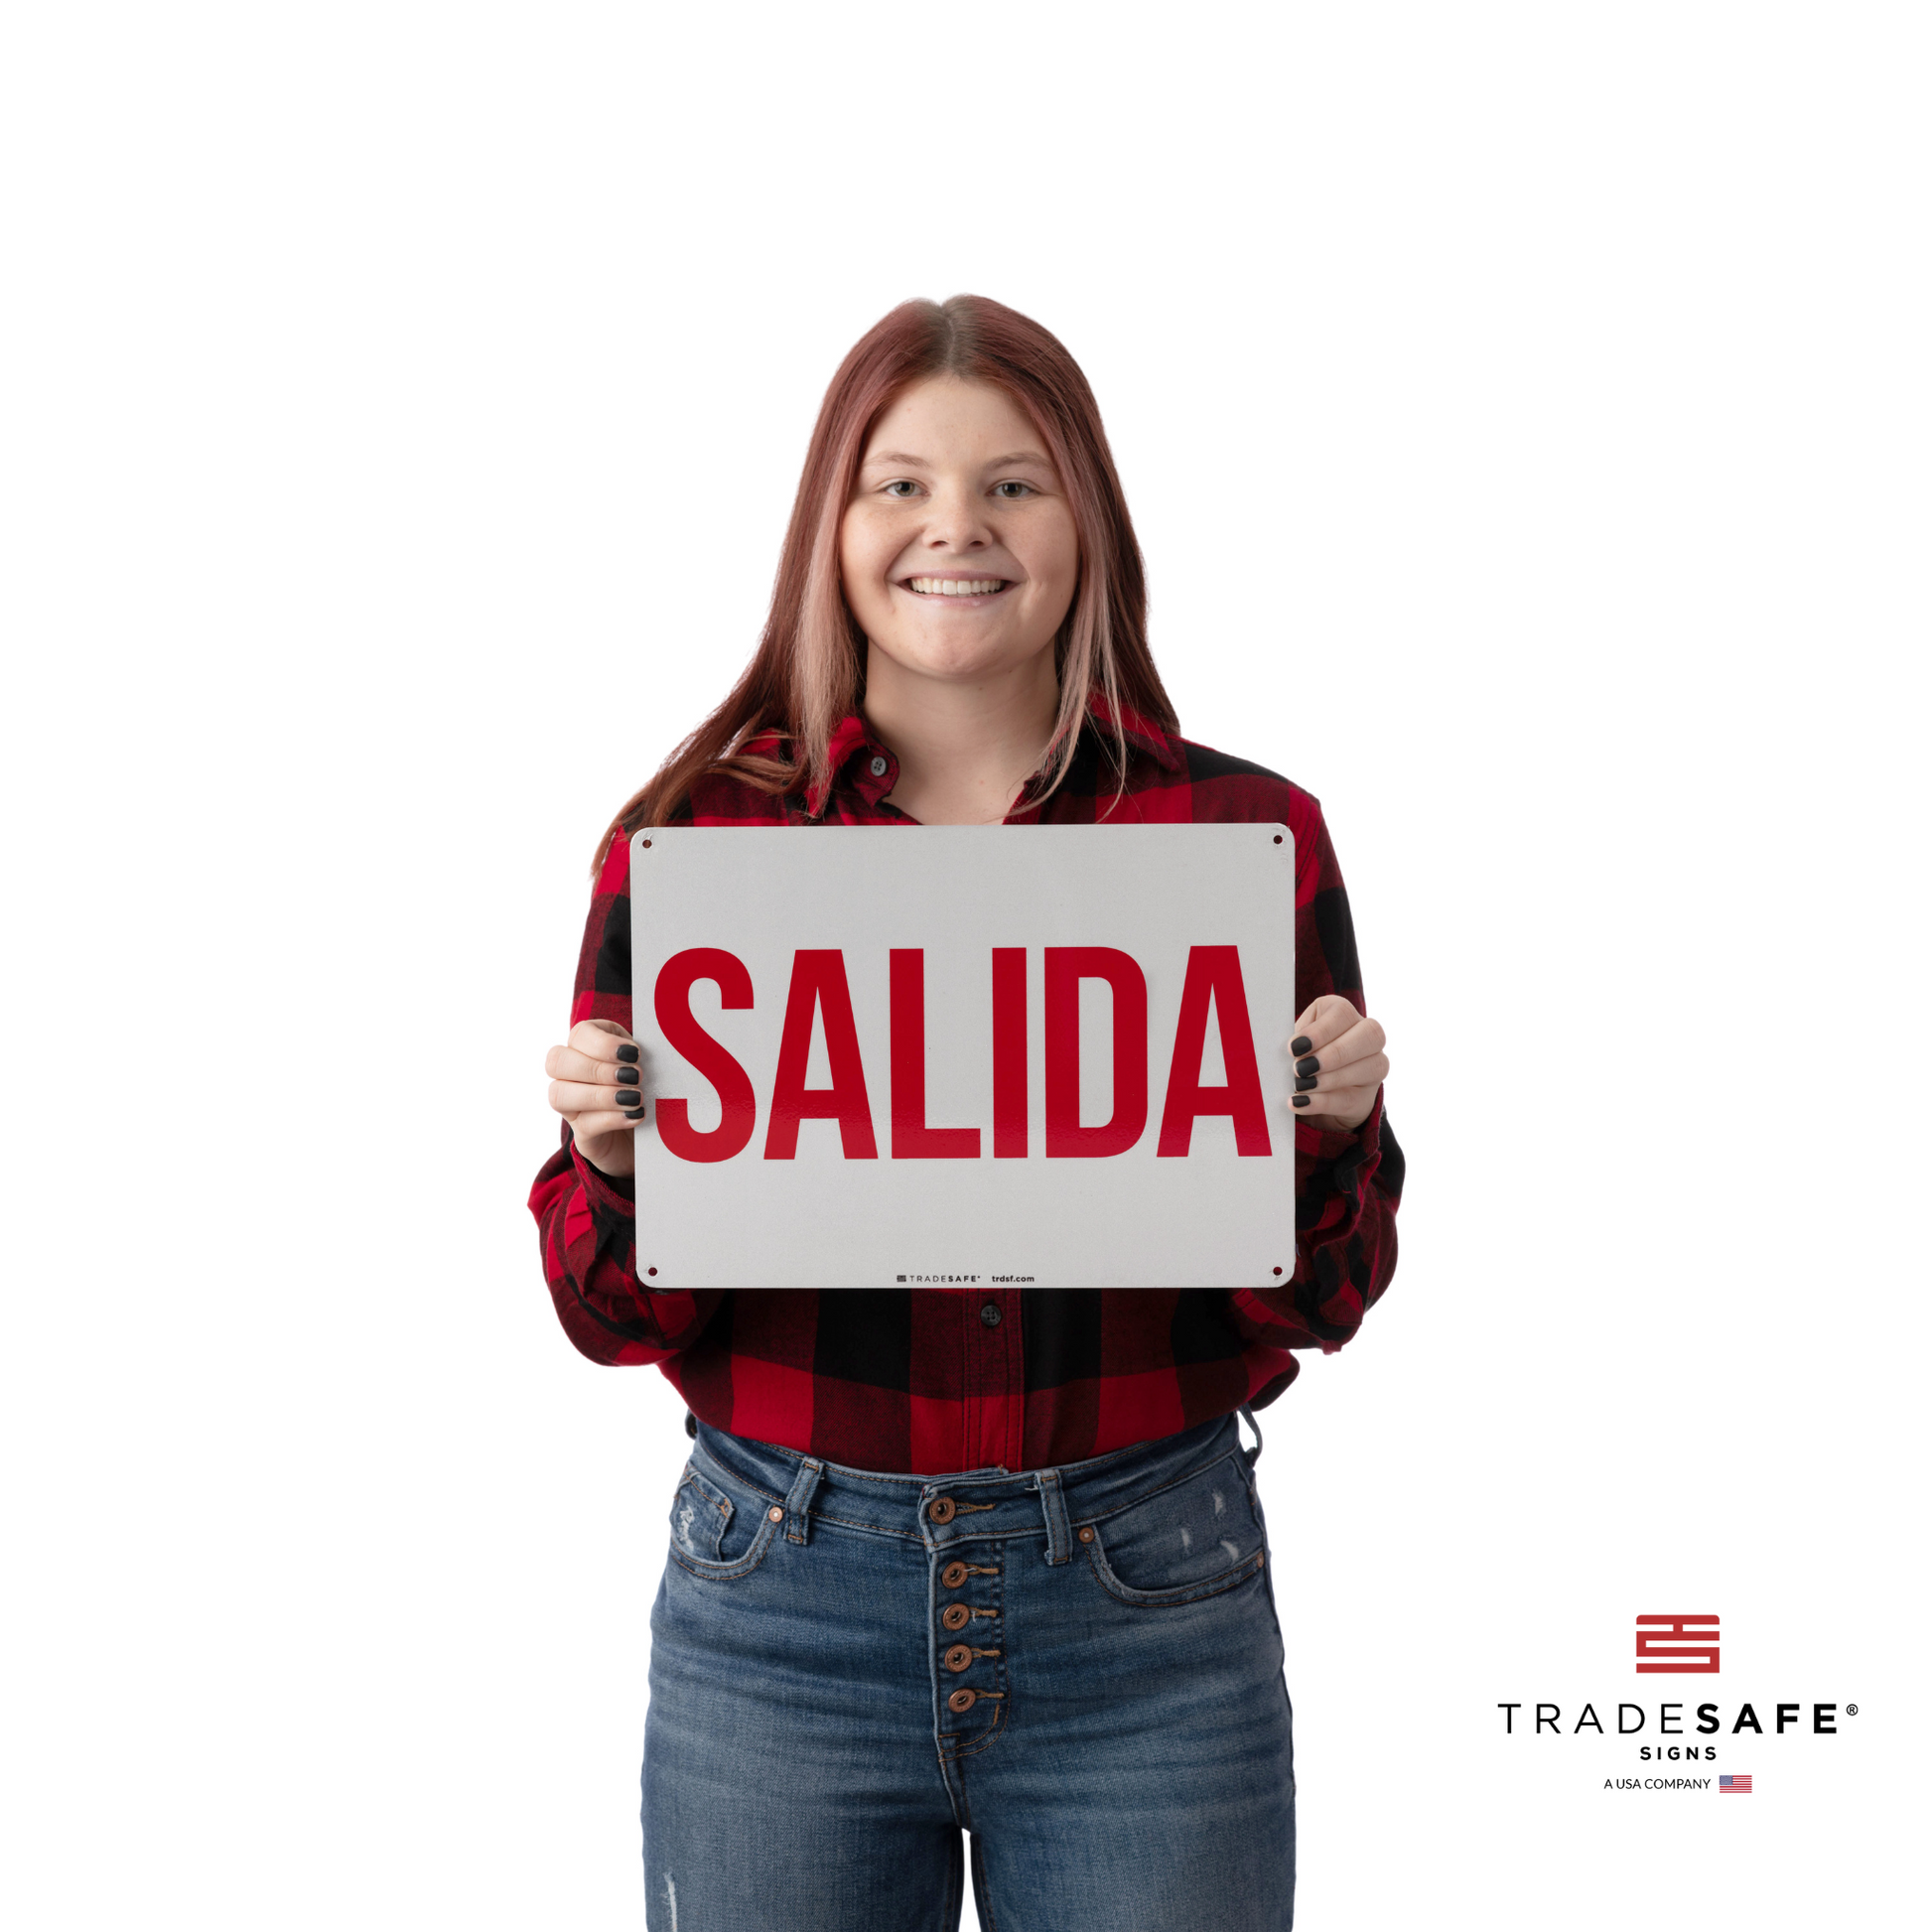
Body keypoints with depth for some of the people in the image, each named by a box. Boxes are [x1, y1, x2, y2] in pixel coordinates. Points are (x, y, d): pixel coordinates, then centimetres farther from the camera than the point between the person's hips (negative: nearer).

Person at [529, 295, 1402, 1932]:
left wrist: (1328, 1130, -16)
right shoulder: (694, 836, -2)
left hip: (1147, 1612, 0)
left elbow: (1318, 1304, 3)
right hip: (781, 1610, 0)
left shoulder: (1248, 834, -2)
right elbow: (618, 1316, 2)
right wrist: (615, 1157, -17)